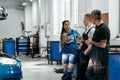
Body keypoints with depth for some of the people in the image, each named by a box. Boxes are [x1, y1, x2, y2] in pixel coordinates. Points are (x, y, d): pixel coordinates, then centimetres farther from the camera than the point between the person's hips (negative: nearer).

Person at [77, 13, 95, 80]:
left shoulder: (93, 29, -17)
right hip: (82, 52, 9)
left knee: (81, 71, -3)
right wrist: (81, 45, 10)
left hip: (86, 54, -9)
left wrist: (86, 51, -19)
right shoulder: (86, 29, 12)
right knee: (79, 69, 15)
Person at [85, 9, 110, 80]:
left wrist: (92, 42, -13)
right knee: (89, 74, 12)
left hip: (101, 57, -9)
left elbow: (103, 45, -23)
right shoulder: (97, 27, 12)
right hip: (94, 56, 9)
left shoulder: (103, 28, -18)